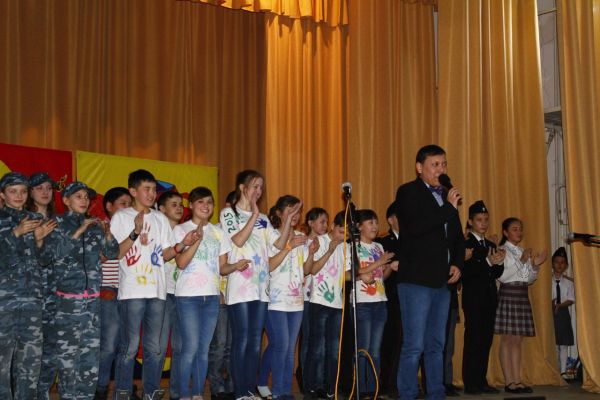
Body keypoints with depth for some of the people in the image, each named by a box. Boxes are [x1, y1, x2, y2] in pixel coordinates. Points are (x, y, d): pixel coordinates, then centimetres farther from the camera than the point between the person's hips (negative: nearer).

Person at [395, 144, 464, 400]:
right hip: (416, 280, -7)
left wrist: (457, 263, 5)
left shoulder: (447, 195, 17)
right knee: (414, 345, -7)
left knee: (436, 345, 12)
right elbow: (415, 227, -19)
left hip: (442, 281, 7)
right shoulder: (408, 192, -3)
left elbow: (457, 236, 23)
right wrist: (449, 208, -13)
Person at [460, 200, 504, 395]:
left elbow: (497, 274, 16)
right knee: (473, 340, -6)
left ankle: (481, 381, 13)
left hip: (489, 299, 7)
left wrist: (499, 262, -4)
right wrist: (488, 261, -21)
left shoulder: (491, 245, 18)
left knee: (486, 341, 7)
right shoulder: (464, 243, -6)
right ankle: (470, 383, -2)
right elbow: (465, 272, -17)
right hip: (473, 298, -7)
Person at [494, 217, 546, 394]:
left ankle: (517, 380, 8)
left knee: (517, 341, 6)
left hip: (522, 296, 7)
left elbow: (529, 280, 16)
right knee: (507, 340, -5)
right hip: (508, 295, -7)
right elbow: (502, 276, -13)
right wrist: (521, 261, -18)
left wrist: (535, 265, -1)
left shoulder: (524, 252, 16)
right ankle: (509, 382, -3)